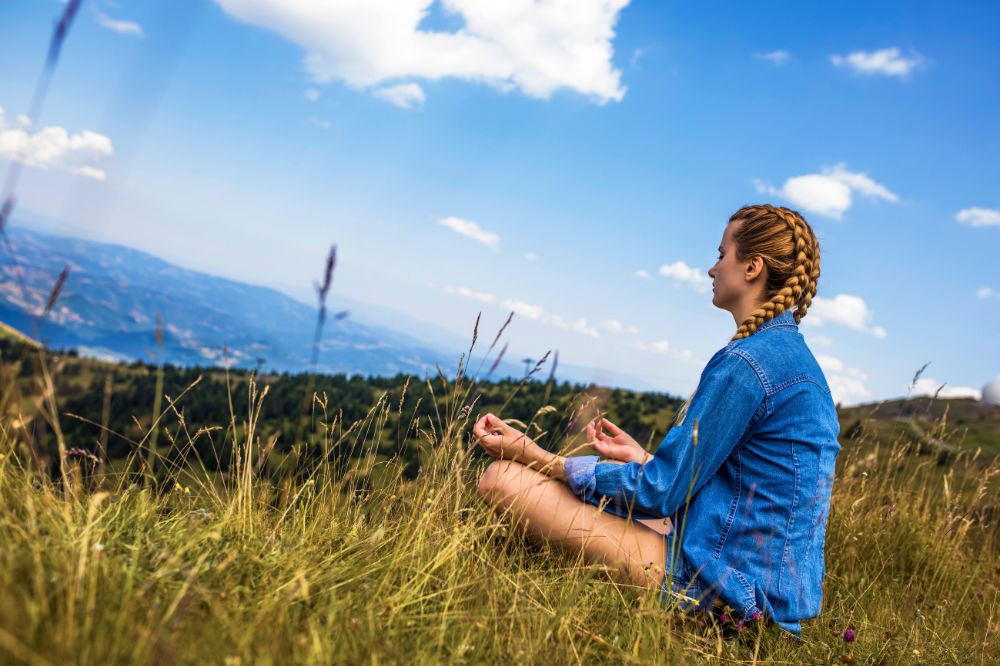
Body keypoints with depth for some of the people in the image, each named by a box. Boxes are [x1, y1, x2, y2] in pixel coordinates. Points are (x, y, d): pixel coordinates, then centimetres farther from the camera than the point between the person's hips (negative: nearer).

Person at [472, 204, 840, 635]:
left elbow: (659, 493, -16)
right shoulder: (795, 357, 12)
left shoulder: (747, 361, -19)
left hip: (724, 586, -10)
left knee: (503, 479, -13)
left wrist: (531, 454, -11)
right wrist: (642, 459, 21)